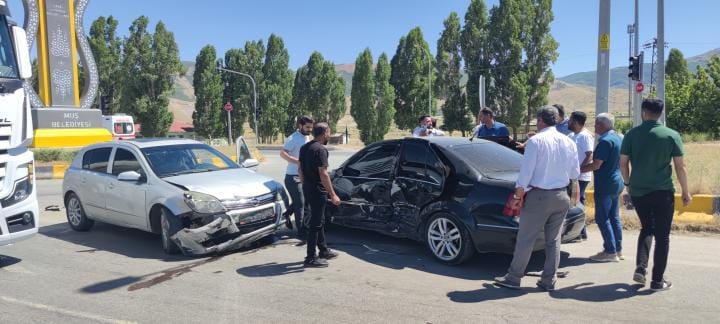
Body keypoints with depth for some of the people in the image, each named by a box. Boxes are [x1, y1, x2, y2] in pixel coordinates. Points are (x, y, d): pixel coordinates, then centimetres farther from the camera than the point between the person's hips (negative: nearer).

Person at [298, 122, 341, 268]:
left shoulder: (304, 148, 11)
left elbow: (300, 170, 16)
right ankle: (311, 258, 4)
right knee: (316, 224, -2)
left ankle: (324, 250, 31)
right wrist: (333, 195, -20)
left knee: (318, 221, 19)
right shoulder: (320, 149, -17)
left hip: (308, 189, 9)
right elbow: (323, 174, -22)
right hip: (318, 191, -9)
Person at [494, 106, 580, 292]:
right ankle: (549, 280, 19)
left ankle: (513, 278, 9)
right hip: (561, 196, 6)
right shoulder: (569, 142, 5)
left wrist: (518, 196, -6)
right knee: (553, 240, 13)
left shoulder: (535, 141, -12)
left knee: (525, 239, 2)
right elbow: (575, 173, 9)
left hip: (539, 196, -5)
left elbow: (526, 172, -14)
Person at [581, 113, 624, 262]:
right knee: (614, 217, 14)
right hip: (616, 183, 10)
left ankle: (610, 252, -2)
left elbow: (596, 165, -21)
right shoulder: (618, 138, 12)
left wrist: (577, 170, -12)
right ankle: (618, 250, 20)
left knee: (602, 218, -4)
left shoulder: (605, 141, -18)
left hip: (605, 185, -10)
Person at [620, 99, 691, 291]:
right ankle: (658, 280, 12)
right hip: (663, 192, -2)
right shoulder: (672, 135, -3)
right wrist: (686, 192, 7)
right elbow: (680, 167, -2)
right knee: (662, 235, 8)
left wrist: (628, 182, 16)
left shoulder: (632, 134, -1)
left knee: (646, 228, 21)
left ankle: (640, 268, 8)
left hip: (638, 192, 2)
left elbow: (623, 164, 0)